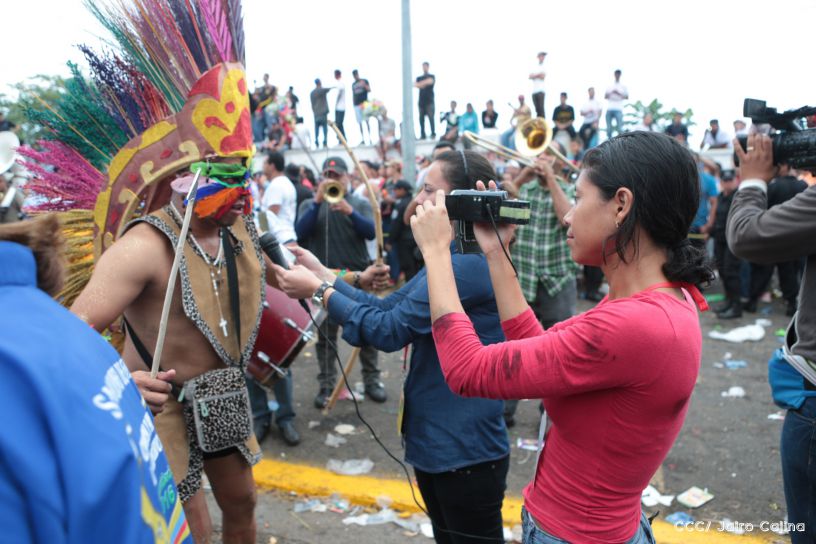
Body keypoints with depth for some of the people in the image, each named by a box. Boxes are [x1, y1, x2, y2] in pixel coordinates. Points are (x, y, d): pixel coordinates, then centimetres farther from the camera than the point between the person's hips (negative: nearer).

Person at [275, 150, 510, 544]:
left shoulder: (471, 263, -24)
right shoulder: (450, 258, 10)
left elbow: (390, 329, -24)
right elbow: (385, 308, 7)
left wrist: (319, 290, -14)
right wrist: (322, 274, 0)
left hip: (466, 451, -10)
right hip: (432, 439, 10)